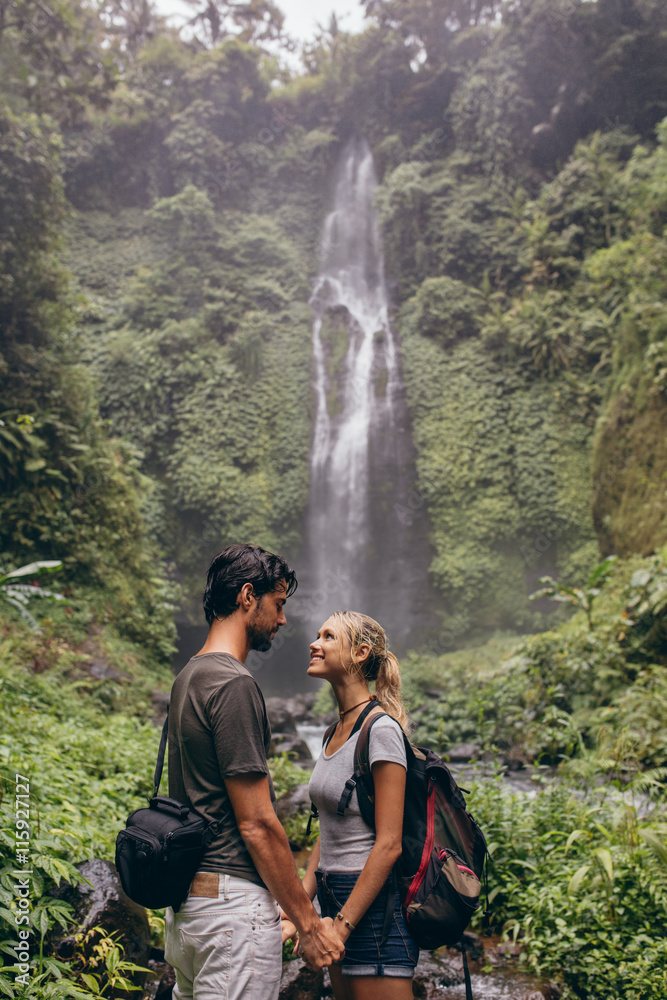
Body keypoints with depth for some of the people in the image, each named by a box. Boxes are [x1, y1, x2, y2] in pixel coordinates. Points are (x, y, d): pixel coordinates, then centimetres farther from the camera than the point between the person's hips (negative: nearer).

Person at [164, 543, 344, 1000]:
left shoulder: (188, 678, 11)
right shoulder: (234, 684, -19)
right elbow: (256, 823, -20)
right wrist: (309, 924, -11)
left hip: (184, 899, 10)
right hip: (234, 899, -9)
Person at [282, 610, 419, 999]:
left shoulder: (380, 730, -17)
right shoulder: (339, 729, 9)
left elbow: (388, 844, -19)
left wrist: (342, 924, -16)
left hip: (374, 908, -8)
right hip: (339, 900, 9)